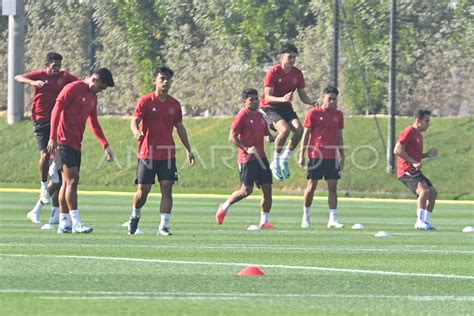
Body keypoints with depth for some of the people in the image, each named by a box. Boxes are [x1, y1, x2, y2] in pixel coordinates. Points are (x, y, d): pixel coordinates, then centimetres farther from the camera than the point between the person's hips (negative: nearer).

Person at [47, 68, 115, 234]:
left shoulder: (93, 97, 16)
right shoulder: (72, 89, -9)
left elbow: (94, 124, 23)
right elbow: (56, 111, -12)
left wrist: (106, 145, 17)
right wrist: (53, 138, -17)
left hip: (76, 144, 9)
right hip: (65, 142, -9)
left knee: (68, 182, 8)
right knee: (72, 180, -13)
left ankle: (64, 223, 10)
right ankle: (76, 222, -16)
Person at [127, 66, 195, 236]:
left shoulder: (174, 104, 9)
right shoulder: (146, 101, -3)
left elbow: (180, 127, 18)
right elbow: (134, 121, -8)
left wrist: (188, 150, 17)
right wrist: (136, 132, -31)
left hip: (167, 154, 3)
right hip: (147, 152, -3)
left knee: (167, 188, -7)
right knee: (143, 190, 1)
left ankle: (164, 226, -6)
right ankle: (135, 216, 28)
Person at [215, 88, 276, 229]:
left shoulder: (260, 116, 15)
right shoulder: (242, 115, -7)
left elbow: (266, 134, 26)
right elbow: (232, 137, -11)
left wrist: (270, 138, 2)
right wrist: (246, 148, -21)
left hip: (260, 157, 7)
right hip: (247, 159, -7)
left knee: (267, 188, -1)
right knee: (247, 190, -8)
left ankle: (265, 221, 4)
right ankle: (225, 206, 14)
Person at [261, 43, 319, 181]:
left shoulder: (297, 74, 0)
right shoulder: (273, 72, -16)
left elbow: (302, 96, 6)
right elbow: (268, 97, -19)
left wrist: (311, 102, -16)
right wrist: (282, 99, -38)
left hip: (286, 107, 5)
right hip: (270, 107, -5)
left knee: (299, 129, -19)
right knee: (285, 129, -29)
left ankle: (284, 159, 0)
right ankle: (275, 163, -12)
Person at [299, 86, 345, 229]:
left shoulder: (338, 115, 10)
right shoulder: (313, 113, -2)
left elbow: (339, 137, 16)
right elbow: (306, 134, -1)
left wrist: (342, 156, 13)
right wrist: (301, 154, -5)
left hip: (332, 157, 3)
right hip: (315, 155, -3)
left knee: (333, 187, -2)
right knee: (312, 185, 1)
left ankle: (333, 219, -2)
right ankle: (306, 216, 16)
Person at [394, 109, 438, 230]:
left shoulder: (419, 135, 21)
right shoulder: (409, 132, -9)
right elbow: (397, 150, -19)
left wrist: (427, 155, 12)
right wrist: (414, 162, -23)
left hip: (415, 171, 10)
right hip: (407, 171, -10)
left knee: (433, 192, 7)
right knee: (424, 190, -26)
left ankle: (426, 221, 14)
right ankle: (420, 221, -29)